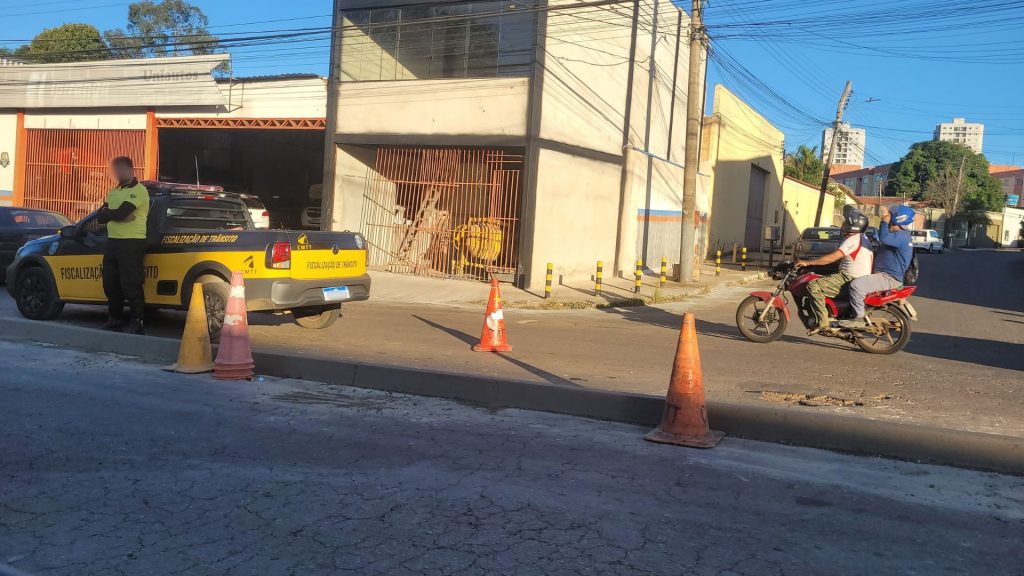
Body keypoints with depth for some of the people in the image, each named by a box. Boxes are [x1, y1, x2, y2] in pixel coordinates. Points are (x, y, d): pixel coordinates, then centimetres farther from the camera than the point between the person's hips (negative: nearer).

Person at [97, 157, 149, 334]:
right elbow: (101, 217, 8)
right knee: (110, 283, 11)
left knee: (131, 285, -7)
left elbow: (121, 212, -20)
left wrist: (108, 213, -1)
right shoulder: (114, 192, 17)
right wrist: (118, 215, -10)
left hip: (132, 243, -8)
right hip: (112, 242, 8)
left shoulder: (139, 190, -8)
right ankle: (115, 318, 21)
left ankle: (136, 322, -1)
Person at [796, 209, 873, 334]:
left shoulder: (853, 239, -14)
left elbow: (832, 257, -21)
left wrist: (808, 262, -19)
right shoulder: (863, 239, 19)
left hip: (850, 280, -11)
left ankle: (822, 323, -25)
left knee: (813, 286, -21)